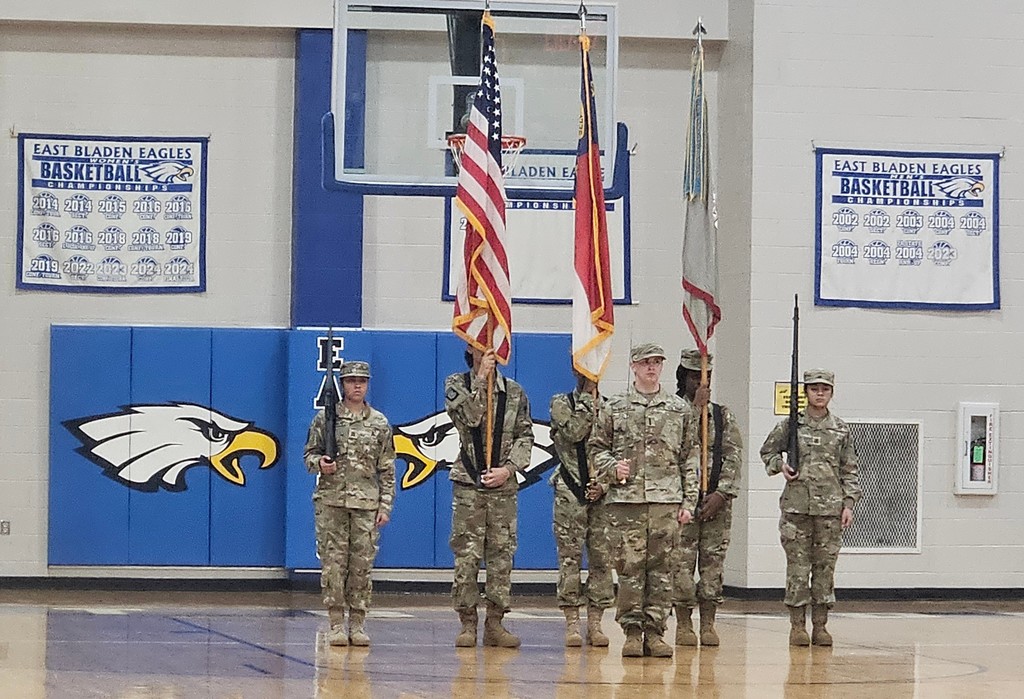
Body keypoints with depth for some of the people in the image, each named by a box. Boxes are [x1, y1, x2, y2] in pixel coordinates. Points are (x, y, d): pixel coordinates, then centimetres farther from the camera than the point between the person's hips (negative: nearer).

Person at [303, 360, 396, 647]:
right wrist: (319, 463, -14)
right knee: (333, 563, -3)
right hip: (331, 501, -1)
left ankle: (357, 624, 7)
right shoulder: (325, 418, 5)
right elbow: (310, 454, 10)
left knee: (362, 564, 1)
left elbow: (387, 470, 9)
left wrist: (385, 506, 3)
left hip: (366, 503, 1)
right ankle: (336, 625, 1)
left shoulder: (380, 423, 8)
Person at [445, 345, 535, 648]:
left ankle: (495, 623, 7)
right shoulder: (456, 385, 4)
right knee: (466, 555, -3)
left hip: (503, 485, 2)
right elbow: (467, 418, -14)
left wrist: (508, 469, -7)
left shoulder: (514, 392, 9)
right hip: (468, 484, -2)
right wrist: (480, 379, -15)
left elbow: (525, 436, 6)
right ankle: (467, 624, 2)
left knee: (501, 555, 2)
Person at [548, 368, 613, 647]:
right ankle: (572, 623, 1)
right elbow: (574, 432, -16)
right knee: (570, 557, -3)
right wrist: (588, 399, -10)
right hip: (571, 492, -2)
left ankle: (595, 623, 6)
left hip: (603, 494, 2)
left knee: (601, 558, 1)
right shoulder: (561, 403, 3)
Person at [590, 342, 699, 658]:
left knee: (661, 568, 1)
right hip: (626, 500, -1)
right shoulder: (614, 408, 7)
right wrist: (612, 468, -10)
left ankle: (655, 632, 5)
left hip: (667, 501, 1)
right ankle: (632, 632, 4)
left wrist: (688, 501, 5)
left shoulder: (679, 409, 11)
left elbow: (689, 459, 11)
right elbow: (597, 448, 10)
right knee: (629, 567, -3)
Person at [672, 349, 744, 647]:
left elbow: (734, 456, 4)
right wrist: (697, 408, -14)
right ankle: (683, 625, 2)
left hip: (717, 499, 3)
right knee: (683, 563, -4)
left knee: (713, 562, 3)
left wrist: (721, 493, -9)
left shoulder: (723, 415, 11)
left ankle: (708, 624, 8)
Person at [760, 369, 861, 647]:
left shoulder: (841, 430, 8)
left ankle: (820, 626, 9)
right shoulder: (791, 425, 3)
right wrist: (779, 466, -6)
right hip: (797, 505, -2)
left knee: (825, 566, 3)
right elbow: (767, 451, 14)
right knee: (797, 566, -1)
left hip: (830, 508, 2)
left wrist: (849, 504, 4)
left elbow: (849, 470, 11)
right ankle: (797, 626, 5)